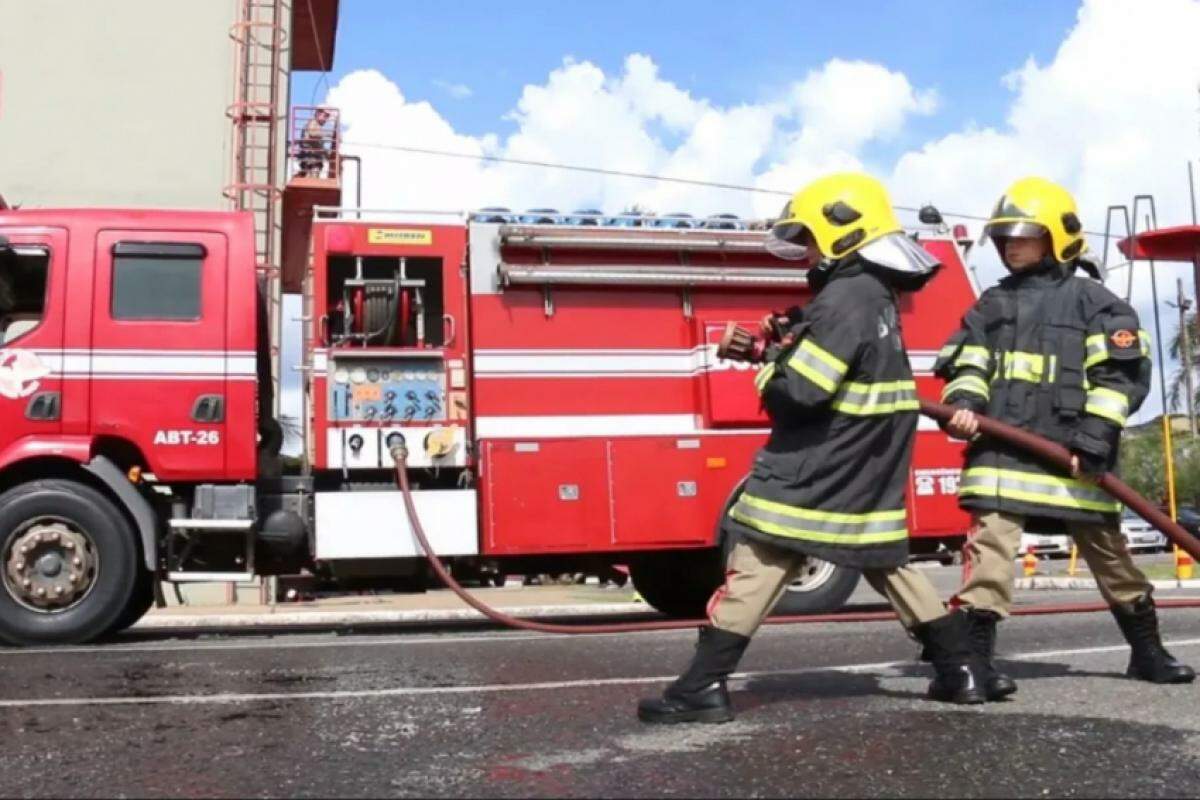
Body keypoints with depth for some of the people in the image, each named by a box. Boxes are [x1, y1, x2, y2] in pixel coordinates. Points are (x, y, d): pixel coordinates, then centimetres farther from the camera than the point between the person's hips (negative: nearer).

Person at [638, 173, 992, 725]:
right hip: (870, 472, 9)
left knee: (758, 562, -6)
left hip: (815, 471, -9)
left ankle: (704, 686, -5)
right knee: (887, 563, 18)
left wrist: (767, 370, -3)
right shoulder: (876, 292, 11)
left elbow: (799, 392, -23)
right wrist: (777, 344, 8)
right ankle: (961, 671, 21)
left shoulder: (845, 297, -19)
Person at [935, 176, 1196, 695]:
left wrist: (1093, 439, -15)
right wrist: (963, 405, -10)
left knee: (1108, 553, 12)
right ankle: (974, 658, -9)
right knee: (990, 546, -10)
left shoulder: (1092, 301, 3)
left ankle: (1147, 651, 30)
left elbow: (1122, 374, -5)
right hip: (1002, 452, 2)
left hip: (1071, 456, -1)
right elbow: (967, 366, 12)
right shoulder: (991, 305, 15)